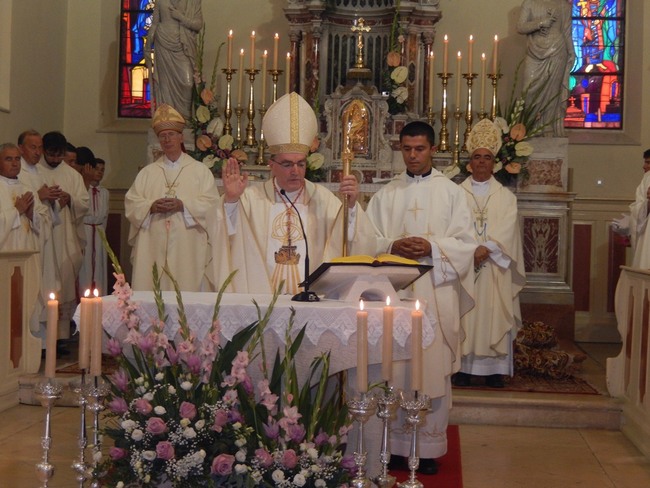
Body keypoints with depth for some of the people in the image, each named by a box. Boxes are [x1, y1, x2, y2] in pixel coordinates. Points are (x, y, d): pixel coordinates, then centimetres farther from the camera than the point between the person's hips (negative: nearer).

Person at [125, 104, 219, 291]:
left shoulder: (200, 170, 8)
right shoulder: (147, 172, 15)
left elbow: (211, 204, -2)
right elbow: (131, 204, 9)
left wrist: (183, 205, -14)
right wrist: (151, 206, -10)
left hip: (187, 248, -2)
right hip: (153, 248, 2)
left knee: (187, 291, -5)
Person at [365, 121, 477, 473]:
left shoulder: (451, 192, 7)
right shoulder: (386, 194, 11)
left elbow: (465, 242, 0)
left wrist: (432, 247, -16)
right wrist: (393, 247, -14)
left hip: (436, 293, -1)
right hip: (394, 291, 1)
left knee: (433, 366, -1)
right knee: (394, 368, 2)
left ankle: (429, 445, 8)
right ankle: (395, 442, 12)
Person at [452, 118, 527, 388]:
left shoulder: (506, 196, 10)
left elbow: (507, 228, -3)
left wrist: (486, 248, -18)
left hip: (495, 266, 0)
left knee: (493, 314, -1)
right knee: (465, 314, -2)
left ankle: (494, 369, 4)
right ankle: (464, 367, 2)